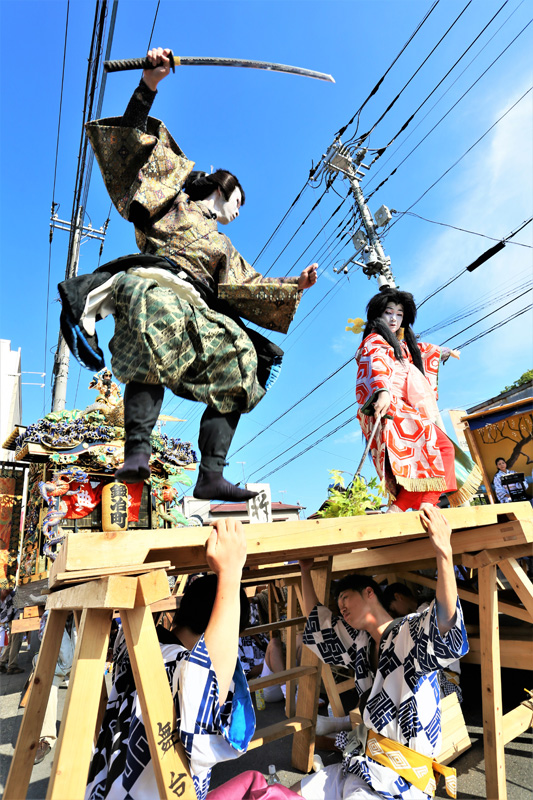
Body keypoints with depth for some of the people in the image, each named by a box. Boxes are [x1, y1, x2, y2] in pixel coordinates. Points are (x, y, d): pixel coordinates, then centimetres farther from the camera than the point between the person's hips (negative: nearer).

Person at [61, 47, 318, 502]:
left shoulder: (223, 247, 37)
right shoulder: (173, 199, 24)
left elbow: (247, 286, 27)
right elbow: (135, 140, 17)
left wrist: (294, 285, 19)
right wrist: (149, 84, 5)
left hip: (194, 310, 5)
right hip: (152, 284, -5)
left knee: (235, 365, -16)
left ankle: (211, 475, -22)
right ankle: (137, 452, -45)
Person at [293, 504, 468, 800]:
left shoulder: (410, 634, -16)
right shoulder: (361, 643, 8)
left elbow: (447, 635, -38)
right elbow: (317, 623, 21)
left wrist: (444, 552, -52)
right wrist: (305, 571, 22)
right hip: (361, 763, 8)